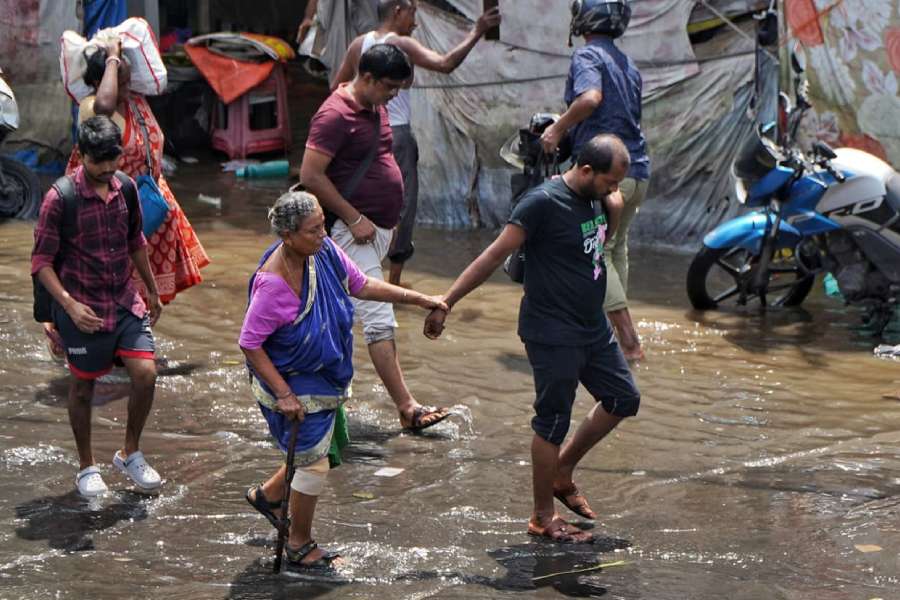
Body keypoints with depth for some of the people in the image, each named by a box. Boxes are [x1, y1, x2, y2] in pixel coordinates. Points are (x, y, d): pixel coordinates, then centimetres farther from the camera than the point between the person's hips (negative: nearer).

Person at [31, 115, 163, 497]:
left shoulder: (125, 188, 0)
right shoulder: (60, 199, -16)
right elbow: (42, 262, -12)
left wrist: (152, 291, 22)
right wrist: (69, 304, -22)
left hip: (125, 301, 4)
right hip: (83, 309, -4)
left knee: (145, 373, -8)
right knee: (82, 388, 8)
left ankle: (130, 454, 14)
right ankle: (87, 467, 27)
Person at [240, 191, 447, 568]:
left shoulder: (324, 252, -11)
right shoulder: (272, 284, -32)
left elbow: (360, 285, 6)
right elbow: (250, 344, -25)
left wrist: (416, 299, 4)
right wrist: (283, 394, -23)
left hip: (326, 379, 8)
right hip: (294, 385, -8)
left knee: (322, 450, 22)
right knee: (314, 464, 4)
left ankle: (267, 494, 47)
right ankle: (299, 543, 26)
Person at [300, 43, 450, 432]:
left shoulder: (375, 108, 12)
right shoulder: (336, 115, -16)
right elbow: (311, 175, -19)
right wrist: (354, 219, -17)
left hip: (380, 228, 9)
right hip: (354, 231, -9)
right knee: (379, 320, -10)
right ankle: (407, 408, -12)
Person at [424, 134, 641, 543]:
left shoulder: (593, 201, 6)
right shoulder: (543, 203, -20)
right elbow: (495, 255, -21)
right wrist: (445, 303, -21)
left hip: (592, 328, 9)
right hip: (552, 335, -9)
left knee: (623, 399, 16)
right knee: (552, 423, 0)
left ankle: (563, 472, 29)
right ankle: (543, 518, 13)